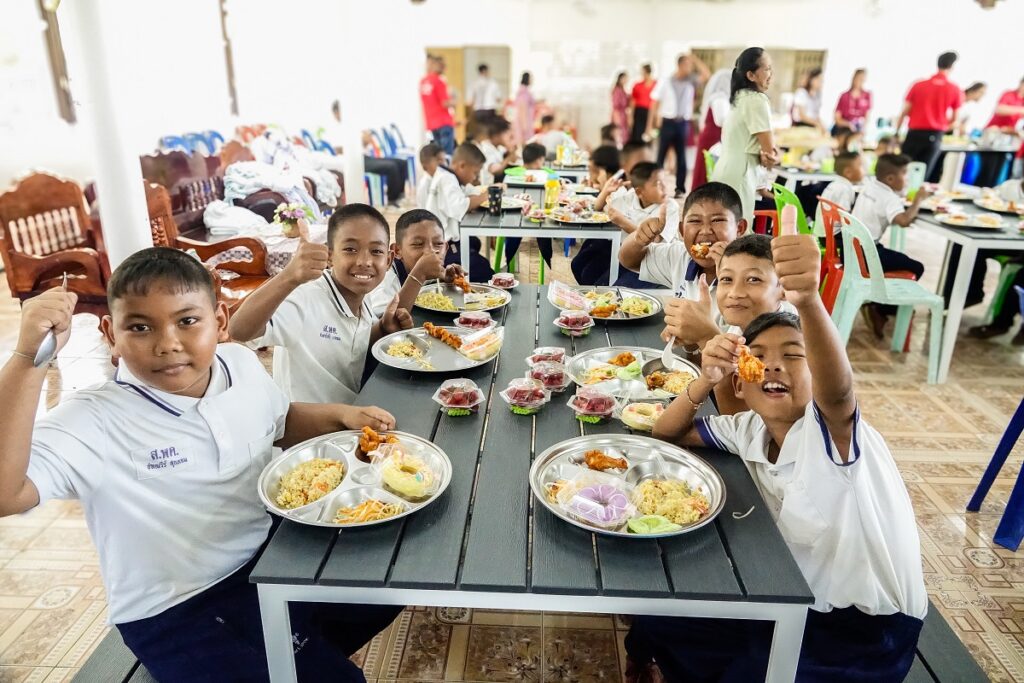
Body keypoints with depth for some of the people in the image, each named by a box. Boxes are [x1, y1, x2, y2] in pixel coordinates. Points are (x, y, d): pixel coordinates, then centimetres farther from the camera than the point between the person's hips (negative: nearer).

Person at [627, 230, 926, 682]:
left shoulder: (830, 431, -25)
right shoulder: (749, 430, -6)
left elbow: (837, 389, -48)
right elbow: (666, 434, -3)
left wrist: (808, 300, -69)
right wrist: (706, 380, -23)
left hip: (870, 627, -5)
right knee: (660, 621, 2)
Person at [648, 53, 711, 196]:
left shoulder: (691, 82, 9)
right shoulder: (665, 82, 0)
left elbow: (707, 75, -1)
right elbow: (655, 103, 1)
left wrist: (695, 60, -2)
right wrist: (650, 124, -2)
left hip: (683, 123, 3)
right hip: (668, 122, -3)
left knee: (681, 156, 5)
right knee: (661, 155, 2)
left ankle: (680, 187, 10)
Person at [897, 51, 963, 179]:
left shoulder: (918, 85, 2)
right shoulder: (955, 90, 2)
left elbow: (904, 113, 1)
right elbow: (955, 119, 5)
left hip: (914, 134, 0)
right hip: (934, 136, 0)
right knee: (923, 175, 2)